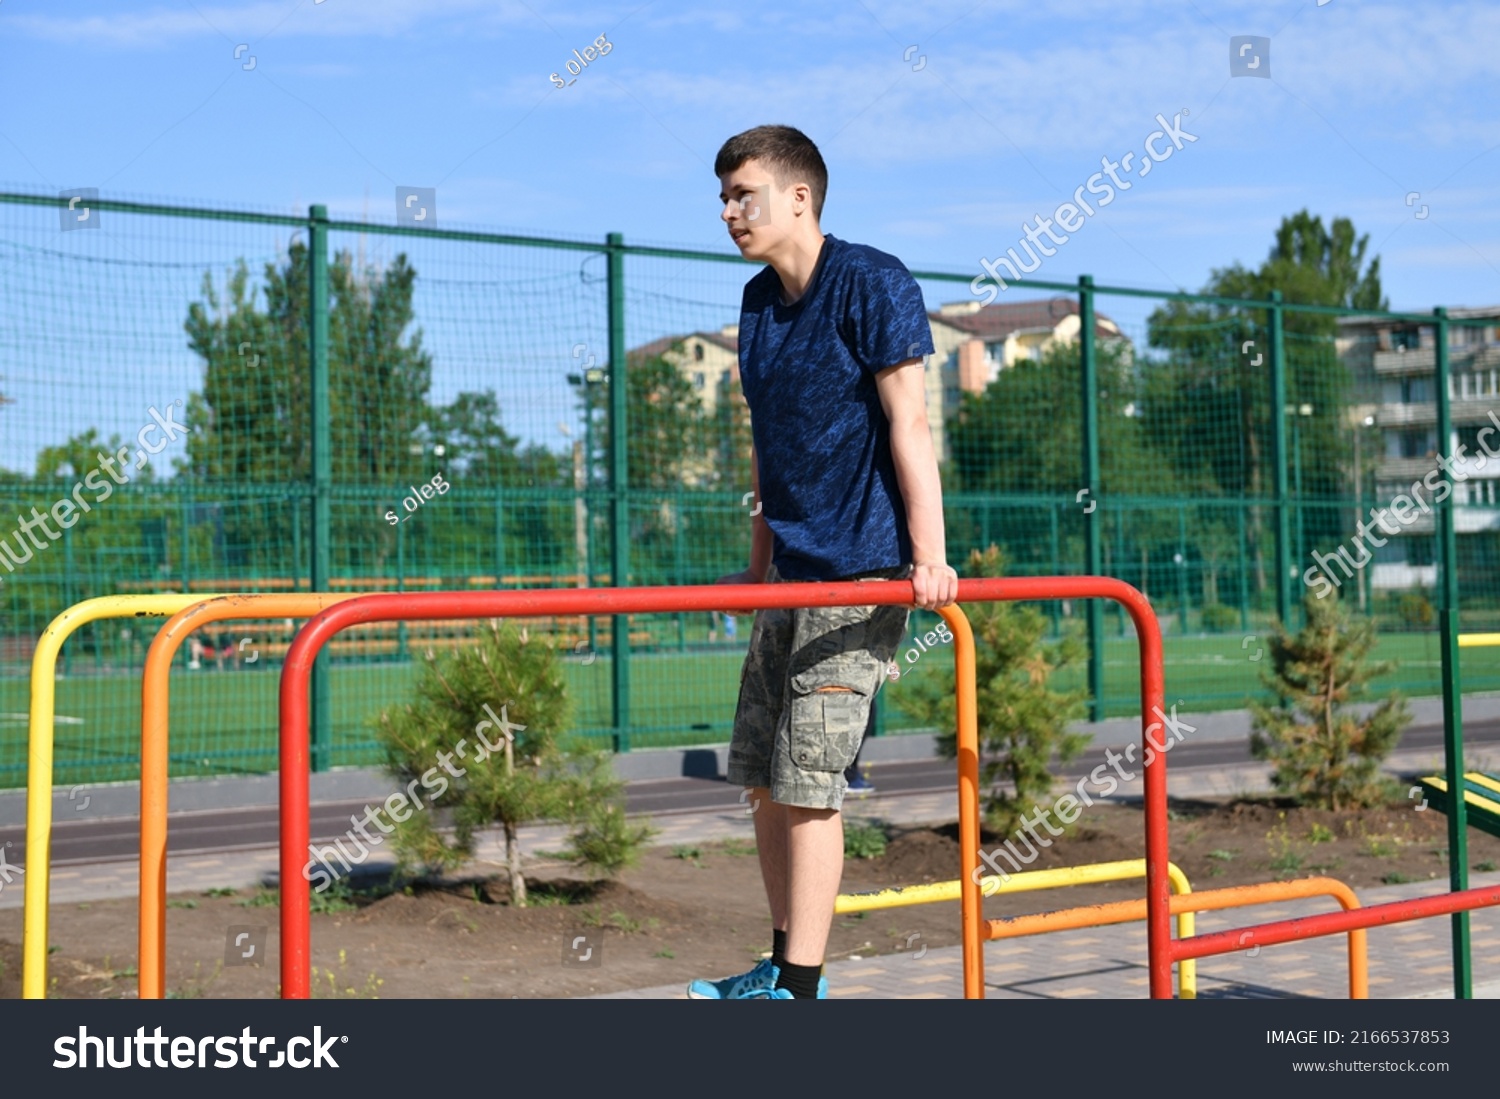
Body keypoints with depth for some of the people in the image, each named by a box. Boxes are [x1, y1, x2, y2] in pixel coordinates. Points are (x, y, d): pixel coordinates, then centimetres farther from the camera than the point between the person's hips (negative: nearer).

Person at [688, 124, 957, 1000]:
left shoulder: (872, 284, -9)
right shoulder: (760, 301, 14)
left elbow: (908, 424, -13)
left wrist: (929, 559, -17)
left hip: (859, 574, -8)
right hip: (792, 573, 8)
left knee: (808, 784, -9)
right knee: (762, 778, 10)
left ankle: (799, 989, -2)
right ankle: (784, 965, 23)